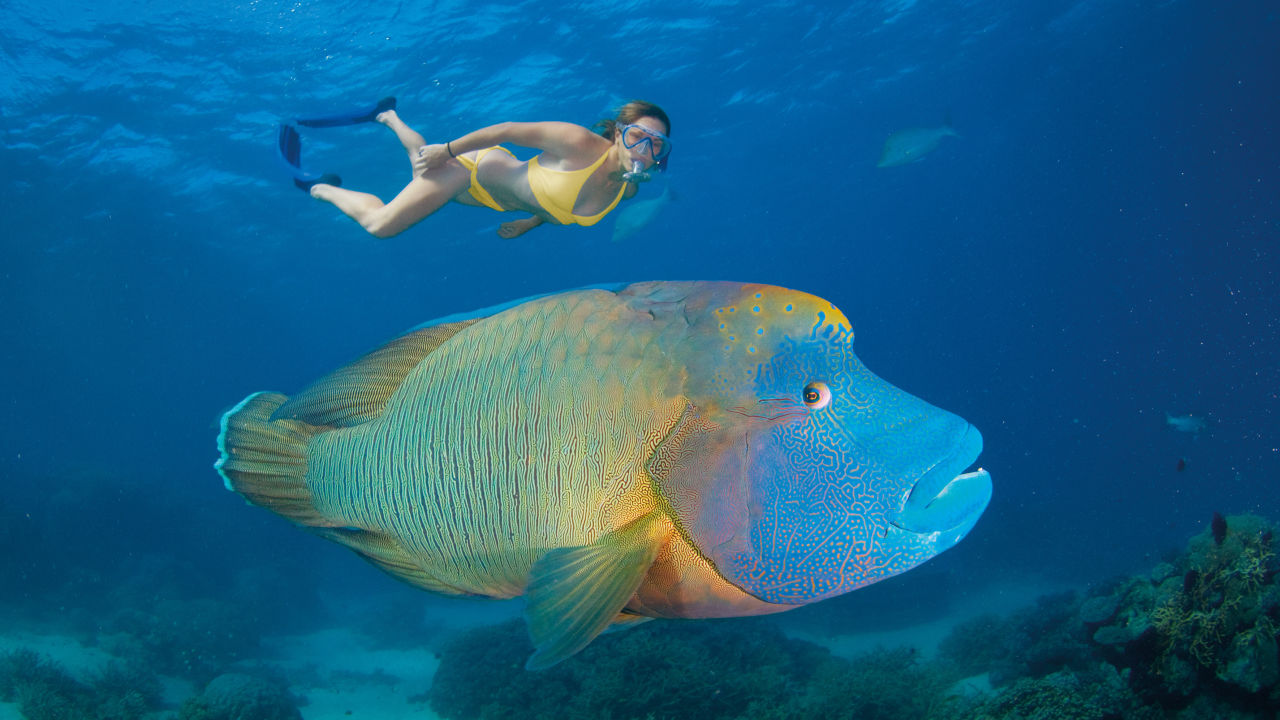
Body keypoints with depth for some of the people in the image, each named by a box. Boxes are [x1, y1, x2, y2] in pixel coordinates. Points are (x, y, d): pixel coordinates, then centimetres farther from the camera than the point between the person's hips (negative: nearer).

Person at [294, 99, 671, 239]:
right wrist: (447, 150, -22)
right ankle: (322, 189, 23)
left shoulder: (627, 189, -16)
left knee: (422, 160, 33)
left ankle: (390, 115, 59)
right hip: (474, 164, -7)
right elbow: (507, 131, -29)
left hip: (492, 197, 7)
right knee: (380, 223, -4)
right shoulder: (579, 143, -39)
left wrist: (530, 222, 3)